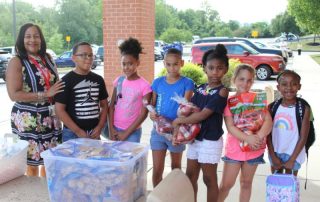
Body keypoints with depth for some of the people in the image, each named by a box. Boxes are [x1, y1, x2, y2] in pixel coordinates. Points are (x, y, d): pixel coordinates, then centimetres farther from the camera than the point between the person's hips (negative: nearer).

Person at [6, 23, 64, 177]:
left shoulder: (47, 58, 8)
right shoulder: (16, 62, -8)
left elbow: (56, 83, 23)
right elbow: (14, 94, -16)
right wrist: (45, 94, -19)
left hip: (50, 118, 5)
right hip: (28, 120, -5)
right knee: (32, 161, 2)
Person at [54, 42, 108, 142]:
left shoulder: (98, 79, 6)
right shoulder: (66, 80, -8)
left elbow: (104, 105, 12)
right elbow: (59, 109, -11)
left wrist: (100, 127, -2)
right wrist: (78, 131, -14)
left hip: (94, 132, 4)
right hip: (72, 133, -4)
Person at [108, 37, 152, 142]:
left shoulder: (144, 85, -11)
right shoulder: (118, 81, 2)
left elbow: (143, 114, -11)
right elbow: (112, 106, 5)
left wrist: (126, 133, -10)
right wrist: (111, 128, -4)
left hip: (133, 132, -3)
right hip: (115, 129, 4)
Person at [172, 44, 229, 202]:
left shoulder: (222, 91, -15)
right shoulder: (200, 89, 6)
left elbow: (203, 115, -20)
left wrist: (179, 120, -11)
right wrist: (179, 128, -12)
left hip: (210, 140, -7)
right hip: (195, 137, 7)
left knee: (209, 179, 6)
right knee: (190, 176, 16)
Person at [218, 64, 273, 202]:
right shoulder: (229, 101, -5)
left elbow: (268, 121, -9)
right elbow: (230, 127, -13)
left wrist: (259, 137, -27)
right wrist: (248, 138, -27)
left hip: (254, 148, 2)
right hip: (234, 148, -1)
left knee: (246, 183, 15)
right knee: (226, 184, 2)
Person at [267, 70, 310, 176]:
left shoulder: (304, 109, -13)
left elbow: (303, 138, -11)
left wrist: (292, 160, -12)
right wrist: (273, 156, -7)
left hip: (293, 155, -3)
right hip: (275, 154, 3)